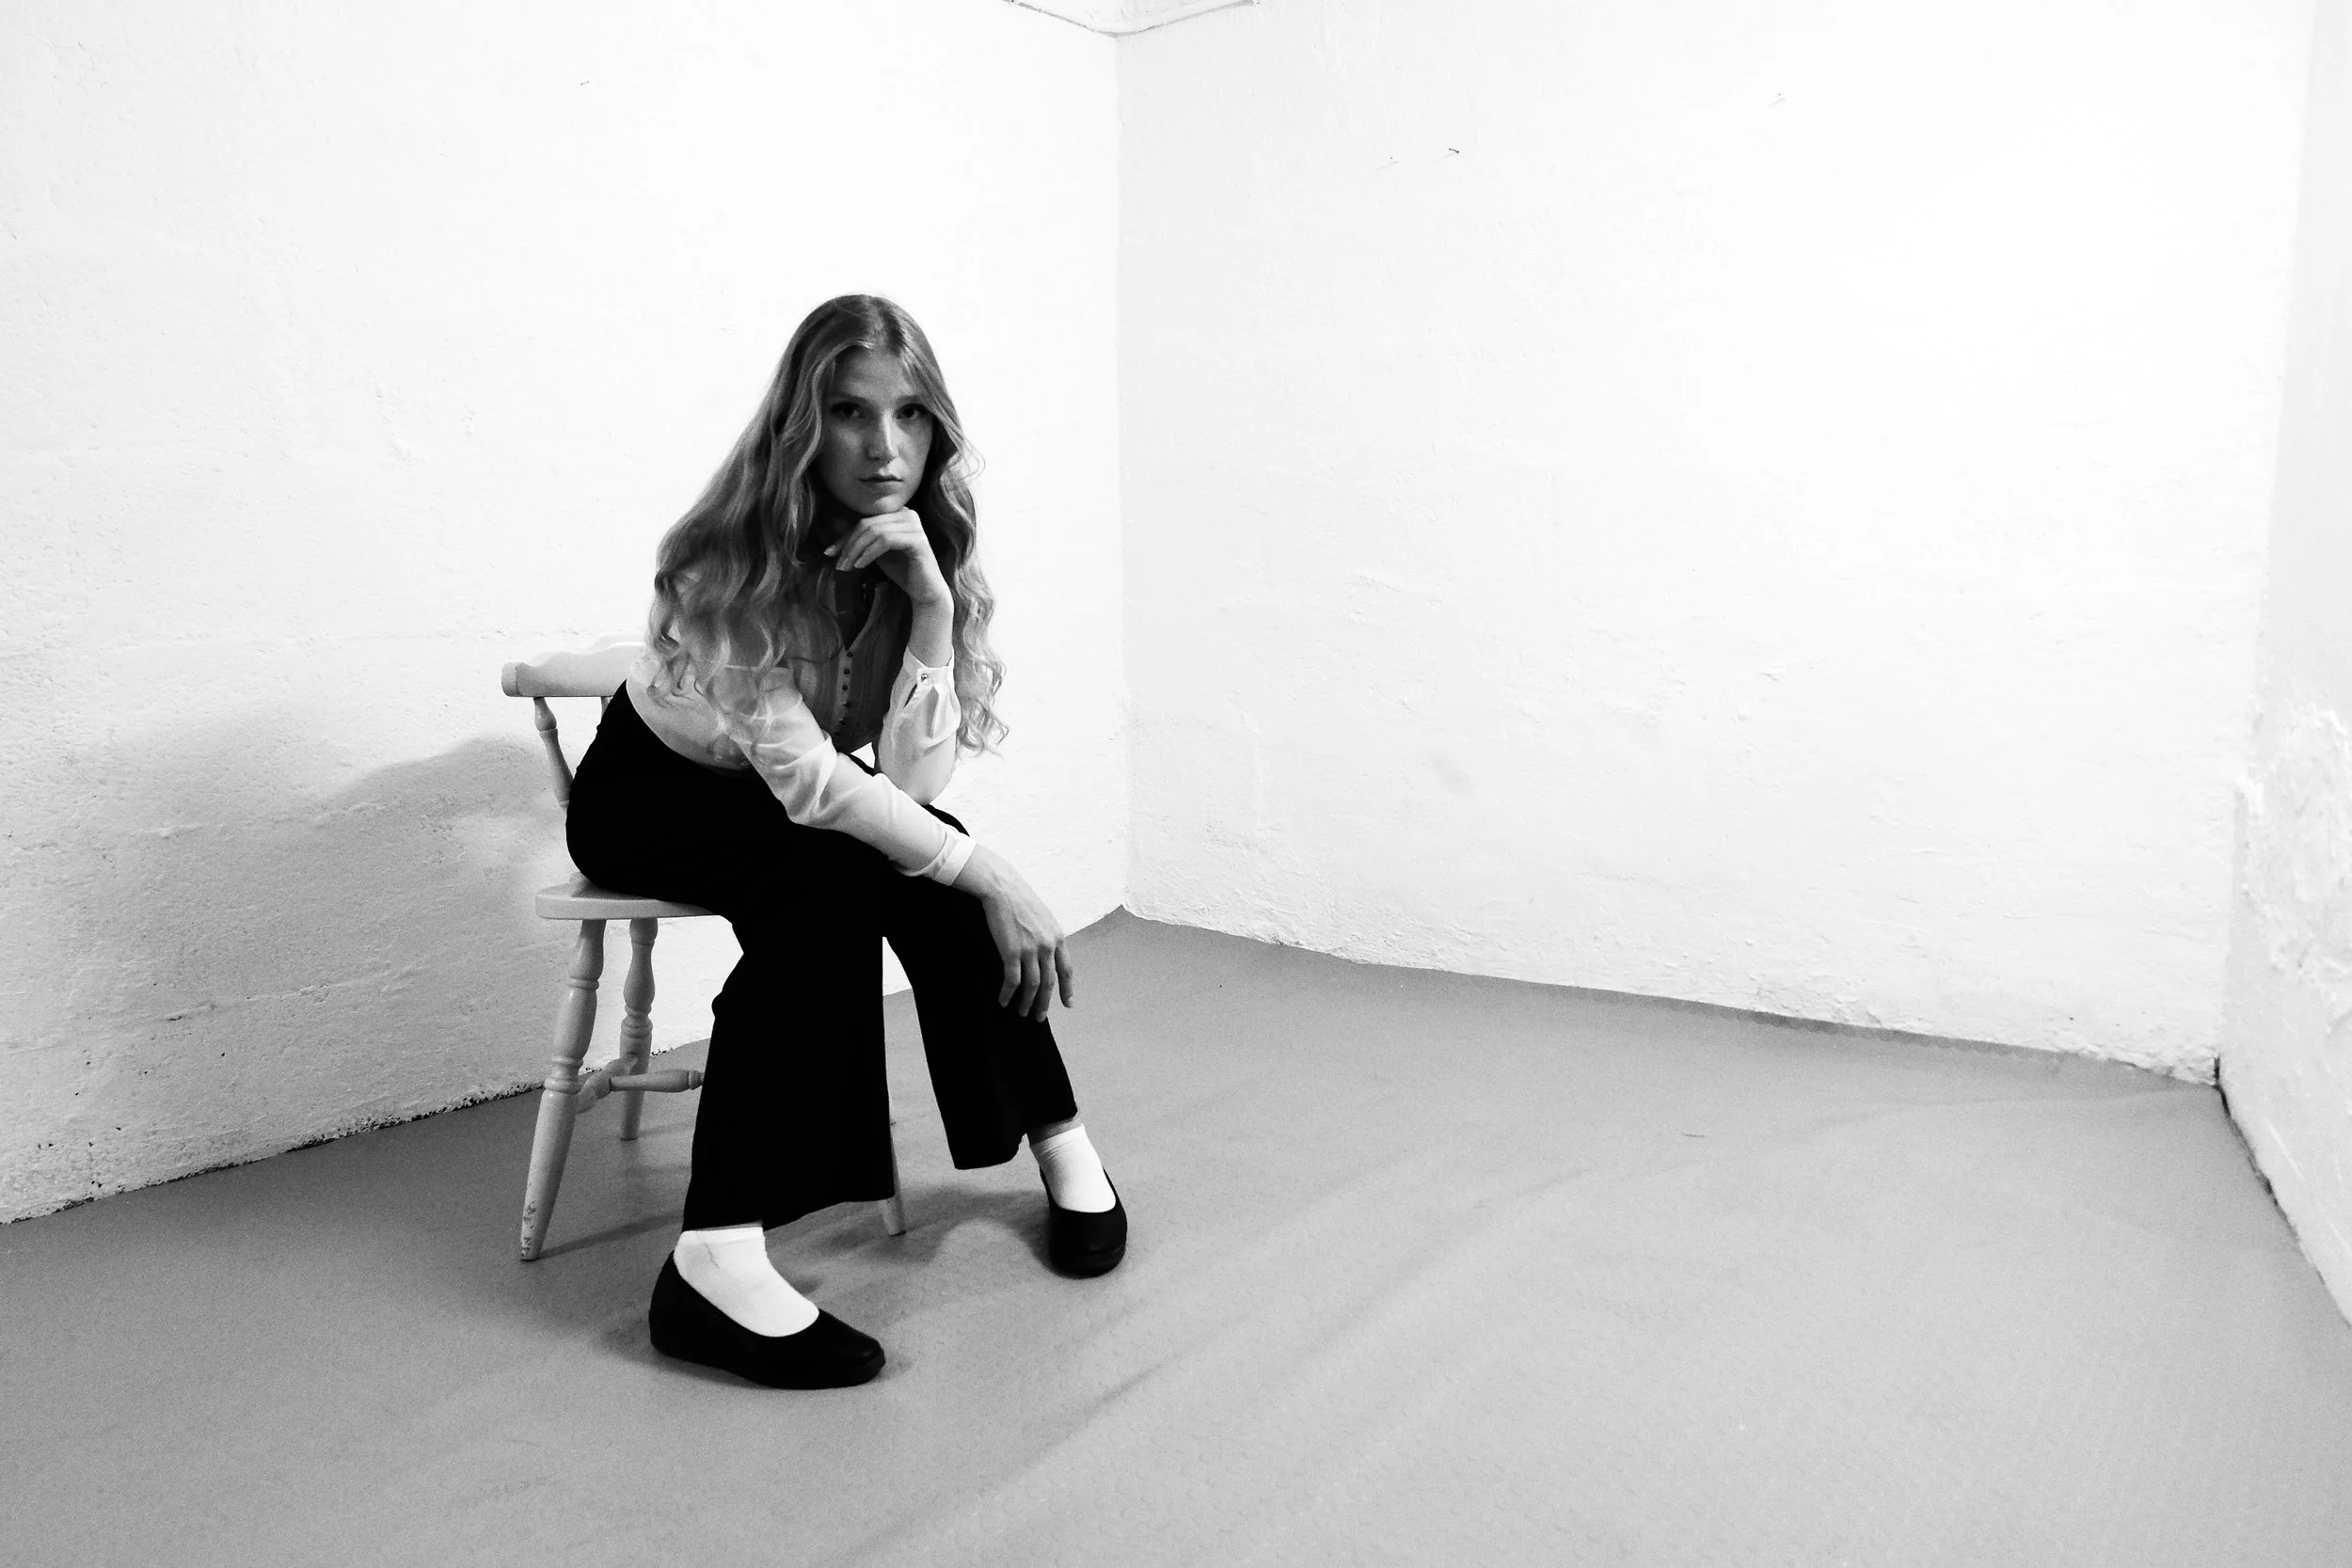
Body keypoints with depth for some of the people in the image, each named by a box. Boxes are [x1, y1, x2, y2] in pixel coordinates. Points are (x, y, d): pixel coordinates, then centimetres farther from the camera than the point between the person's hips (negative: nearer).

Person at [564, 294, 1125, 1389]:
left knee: (929, 867, -25)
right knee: (832, 870, -33)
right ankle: (716, 1256, -33)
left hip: (793, 804, 4)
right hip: (652, 795, -4)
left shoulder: (926, 547, -15)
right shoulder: (732, 559, -28)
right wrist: (994, 879, -37)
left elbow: (914, 782, -26)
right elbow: (807, 781, -32)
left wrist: (931, 599, -36)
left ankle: (1056, 1139, -6)